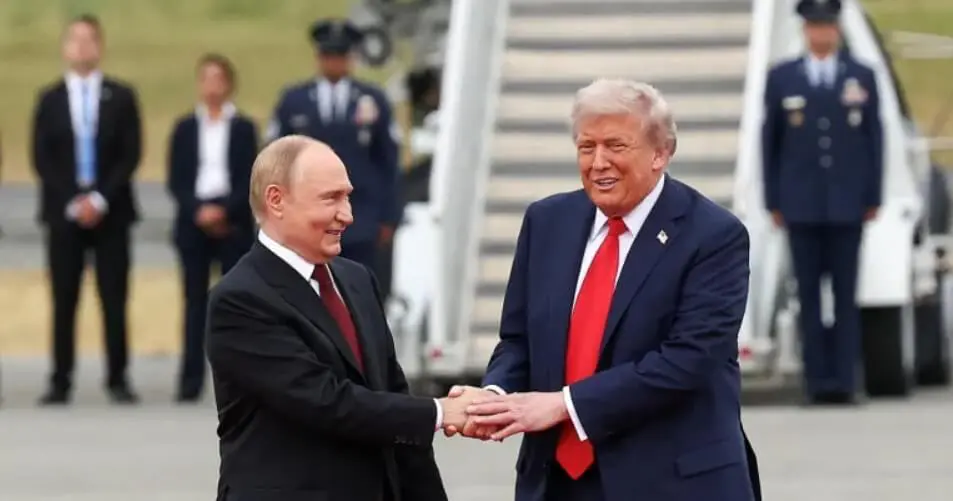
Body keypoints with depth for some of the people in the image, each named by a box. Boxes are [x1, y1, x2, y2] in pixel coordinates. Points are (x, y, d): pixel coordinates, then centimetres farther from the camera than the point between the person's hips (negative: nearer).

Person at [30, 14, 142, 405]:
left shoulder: (121, 97, 6)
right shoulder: (49, 99, 7)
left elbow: (131, 155, 0)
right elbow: (41, 159, 2)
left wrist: (100, 198, -11)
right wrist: (71, 202, -10)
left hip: (110, 211, 0)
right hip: (63, 211, 0)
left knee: (115, 300, -1)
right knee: (64, 302, 0)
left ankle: (118, 380, 4)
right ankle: (60, 383, 1)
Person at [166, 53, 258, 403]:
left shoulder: (243, 128, 4)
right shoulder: (185, 128, 8)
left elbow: (250, 179, -1)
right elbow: (176, 181, 4)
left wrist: (224, 210, -15)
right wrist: (199, 212, -11)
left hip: (233, 224, -1)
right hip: (194, 223, 1)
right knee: (195, 302, 1)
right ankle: (191, 382, 0)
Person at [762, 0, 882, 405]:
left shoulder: (862, 77, 7)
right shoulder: (782, 78, 6)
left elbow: (874, 139, 7)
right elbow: (770, 141, 7)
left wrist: (873, 199, 1)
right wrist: (774, 201, 2)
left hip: (847, 205, 0)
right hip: (801, 207, 0)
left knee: (846, 296, -1)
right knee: (809, 296, 0)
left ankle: (844, 381, 0)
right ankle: (818, 381, 1)